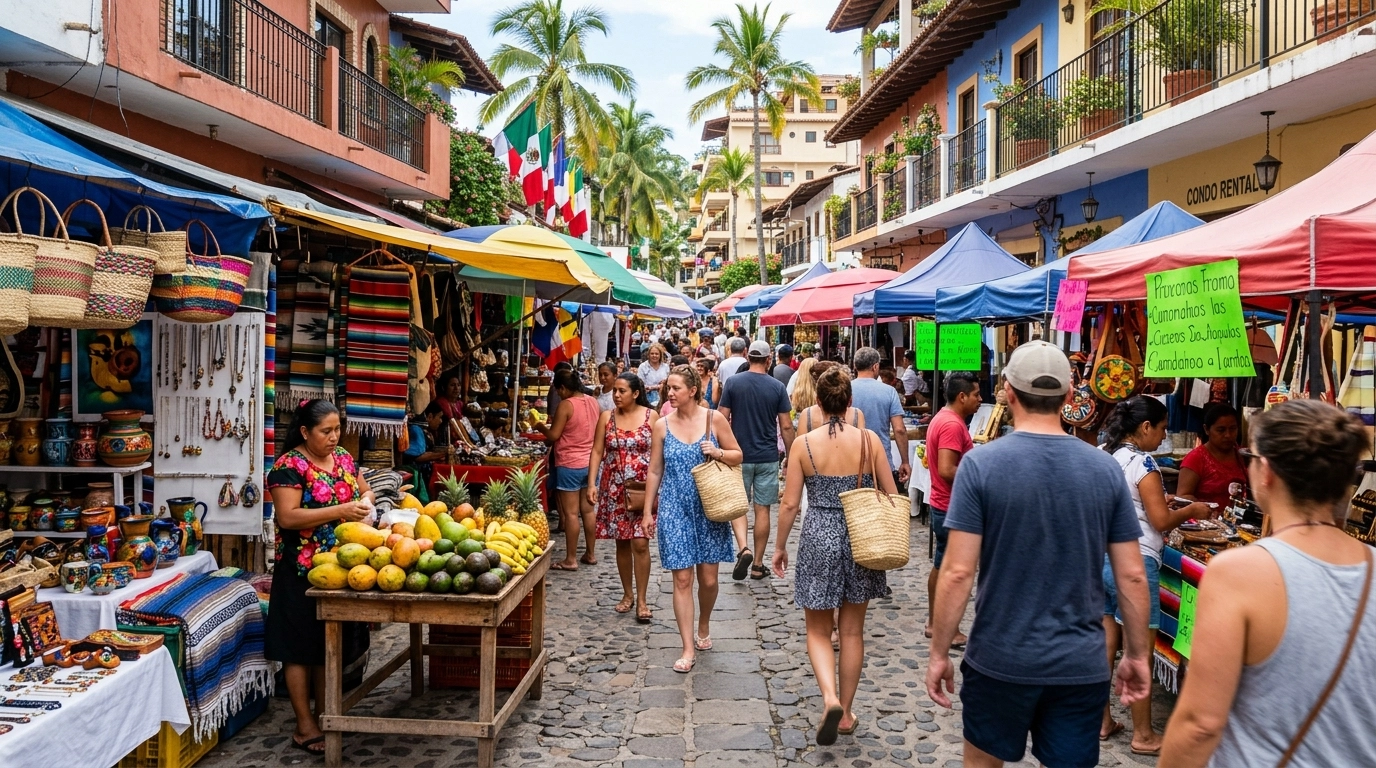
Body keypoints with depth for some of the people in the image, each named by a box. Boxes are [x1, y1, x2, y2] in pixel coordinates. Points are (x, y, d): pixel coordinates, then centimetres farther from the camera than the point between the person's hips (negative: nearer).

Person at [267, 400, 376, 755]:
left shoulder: (343, 457, 8)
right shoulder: (289, 465, -13)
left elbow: (365, 489, 20)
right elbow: (287, 517, -22)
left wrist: (365, 500, -4)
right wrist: (341, 510, -27)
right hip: (302, 571, -7)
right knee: (301, 645, 2)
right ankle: (305, 727, 10)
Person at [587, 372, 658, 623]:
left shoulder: (651, 416, -3)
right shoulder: (606, 417, 4)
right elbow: (597, 451, 3)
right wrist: (591, 483, -6)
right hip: (614, 488, 3)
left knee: (640, 542, -7)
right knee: (622, 542, 9)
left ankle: (641, 600, 3)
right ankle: (627, 594, 24)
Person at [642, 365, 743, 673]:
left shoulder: (714, 419, -4)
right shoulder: (662, 425, 0)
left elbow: (738, 456, 5)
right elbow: (654, 471, 6)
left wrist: (718, 452, -16)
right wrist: (648, 511, 6)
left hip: (709, 508, 0)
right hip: (675, 509, 0)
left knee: (708, 578, 7)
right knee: (682, 579, -2)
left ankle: (703, 628, 35)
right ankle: (688, 648, 6)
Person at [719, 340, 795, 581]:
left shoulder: (733, 383, -4)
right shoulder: (777, 387, -3)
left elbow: (722, 419, -5)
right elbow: (786, 426, -3)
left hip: (739, 456, 0)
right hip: (768, 457, 0)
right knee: (762, 509, 8)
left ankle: (743, 548, -12)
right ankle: (758, 565, 14)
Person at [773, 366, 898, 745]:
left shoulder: (803, 444, -9)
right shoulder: (868, 439, -6)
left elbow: (790, 504, -6)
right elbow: (891, 494, 1)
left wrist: (780, 546, 7)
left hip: (819, 540, -2)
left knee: (818, 631, 12)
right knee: (852, 631, 16)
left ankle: (830, 698, -11)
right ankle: (846, 712, 25)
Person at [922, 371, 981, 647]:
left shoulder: (942, 418, 11)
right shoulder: (952, 424, -21)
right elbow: (947, 470, -28)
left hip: (943, 504, 10)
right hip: (952, 507, -10)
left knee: (941, 566, 16)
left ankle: (934, 622, 25)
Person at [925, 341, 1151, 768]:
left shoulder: (981, 464, -12)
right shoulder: (1105, 468, -3)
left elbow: (958, 572, -14)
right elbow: (1132, 576, 0)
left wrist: (939, 653, -5)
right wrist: (1137, 655, 12)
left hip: (1000, 659, -2)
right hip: (1081, 664, 2)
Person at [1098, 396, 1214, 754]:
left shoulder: (1105, 457, 9)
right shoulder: (1141, 462, -15)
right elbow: (1161, 520, -15)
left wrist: (1156, 503, 21)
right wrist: (1192, 509, 2)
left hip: (1103, 558, 8)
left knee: (1106, 645, 14)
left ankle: (1102, 721, 23)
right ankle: (1143, 735, 11)